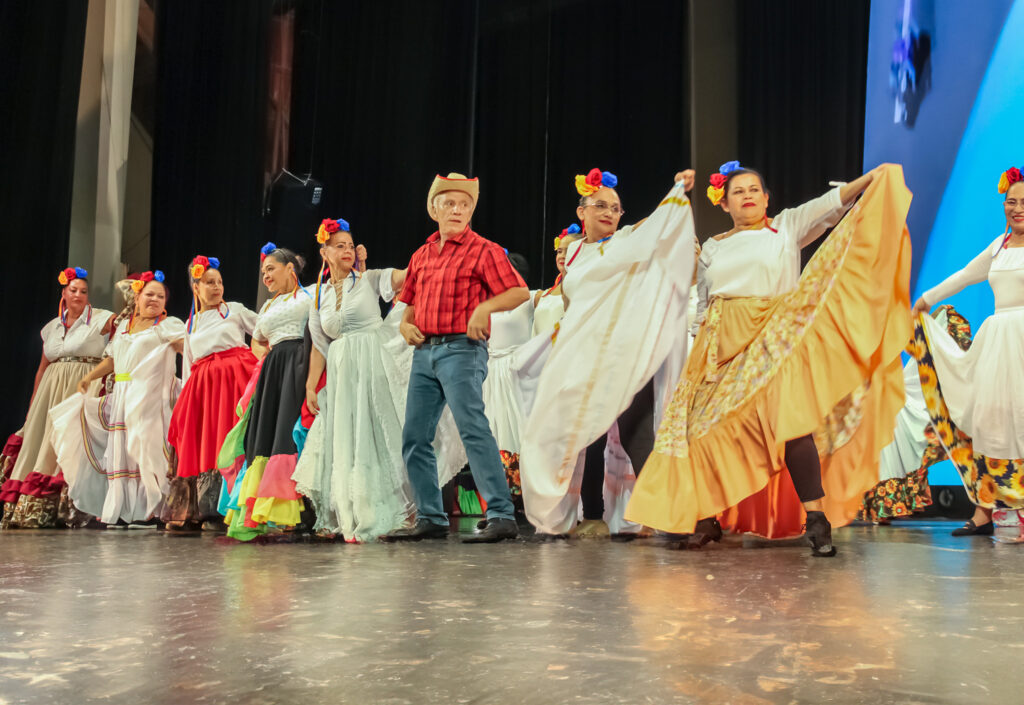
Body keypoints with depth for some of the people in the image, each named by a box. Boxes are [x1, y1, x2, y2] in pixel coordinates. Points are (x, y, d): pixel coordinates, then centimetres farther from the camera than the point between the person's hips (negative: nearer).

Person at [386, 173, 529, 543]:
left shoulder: (483, 251, -1)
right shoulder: (421, 255, 18)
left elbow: (520, 291, -8)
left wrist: (485, 306, -23)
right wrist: (405, 325, 8)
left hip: (462, 349, -7)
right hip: (424, 351, 7)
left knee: (472, 428, -16)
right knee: (414, 437, 7)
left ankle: (502, 516, -13)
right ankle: (430, 519, 17)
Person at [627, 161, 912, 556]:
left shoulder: (787, 227, 10)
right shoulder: (713, 247, 18)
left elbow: (831, 204, -3)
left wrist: (870, 179, -15)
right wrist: (702, 344, 15)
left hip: (774, 341, -3)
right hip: (723, 345, 3)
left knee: (789, 420, -19)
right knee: (713, 427, -1)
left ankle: (816, 520, -16)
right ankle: (706, 519, 12)